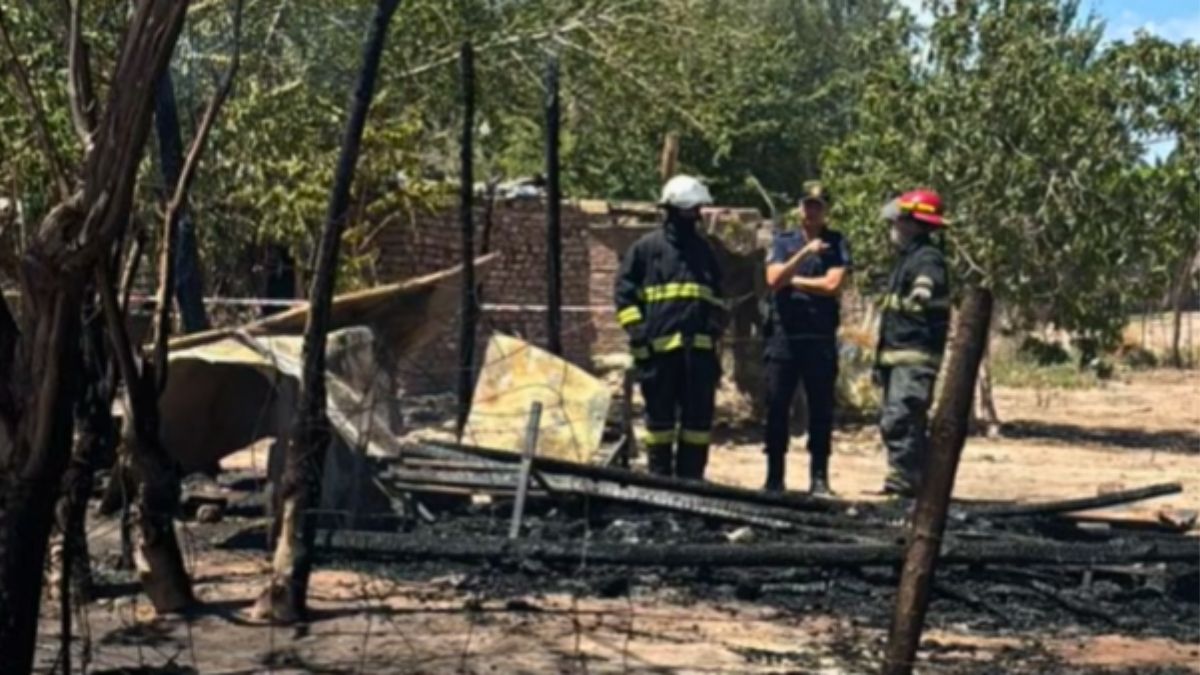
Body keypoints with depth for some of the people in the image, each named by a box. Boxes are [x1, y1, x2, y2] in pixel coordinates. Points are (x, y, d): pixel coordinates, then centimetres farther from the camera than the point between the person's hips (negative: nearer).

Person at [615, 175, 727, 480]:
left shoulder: (703, 250, 18)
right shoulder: (646, 248, 5)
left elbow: (717, 297, 25)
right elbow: (624, 294, 3)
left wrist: (715, 329, 10)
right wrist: (639, 334, -7)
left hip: (699, 347, 4)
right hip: (660, 346, -4)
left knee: (699, 415, 3)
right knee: (660, 415, 2)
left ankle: (691, 476, 11)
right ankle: (659, 476, 10)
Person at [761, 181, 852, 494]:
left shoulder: (837, 244, 6)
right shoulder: (783, 241, 10)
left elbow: (833, 284, -8)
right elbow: (773, 279, -5)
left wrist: (792, 280, -2)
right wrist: (805, 252, -14)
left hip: (820, 338, -1)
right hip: (783, 335, 1)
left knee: (821, 409, 1)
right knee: (776, 407, 1)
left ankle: (819, 477, 7)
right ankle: (774, 476, 8)